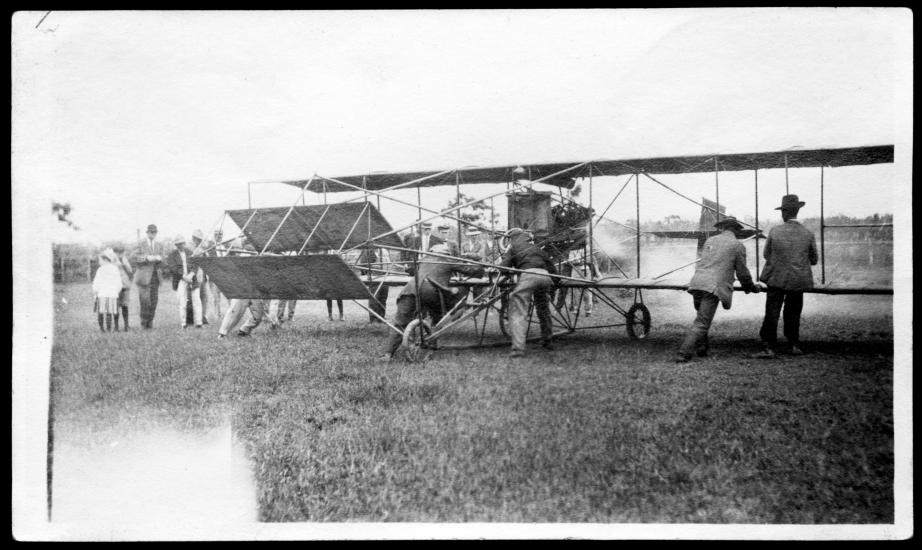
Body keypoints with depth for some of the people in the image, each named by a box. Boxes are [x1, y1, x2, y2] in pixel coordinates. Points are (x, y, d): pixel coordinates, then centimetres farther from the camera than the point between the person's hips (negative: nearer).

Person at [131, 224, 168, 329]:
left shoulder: (160, 246, 14)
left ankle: (150, 322, 9)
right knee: (145, 301, -9)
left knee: (154, 300, 0)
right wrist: (147, 258, -19)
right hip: (144, 276, -4)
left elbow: (165, 259, 5)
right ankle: (143, 323, 3)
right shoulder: (141, 245, 2)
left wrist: (159, 258, -17)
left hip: (155, 276, 4)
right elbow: (133, 257, -9)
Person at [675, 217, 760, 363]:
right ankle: (683, 354, -14)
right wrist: (750, 287, 31)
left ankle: (701, 349, 25)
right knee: (701, 322, -7)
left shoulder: (710, 241, 21)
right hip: (713, 287, -6)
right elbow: (742, 272, 11)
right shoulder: (737, 245, 5)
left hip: (697, 283, 6)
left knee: (703, 318, 22)